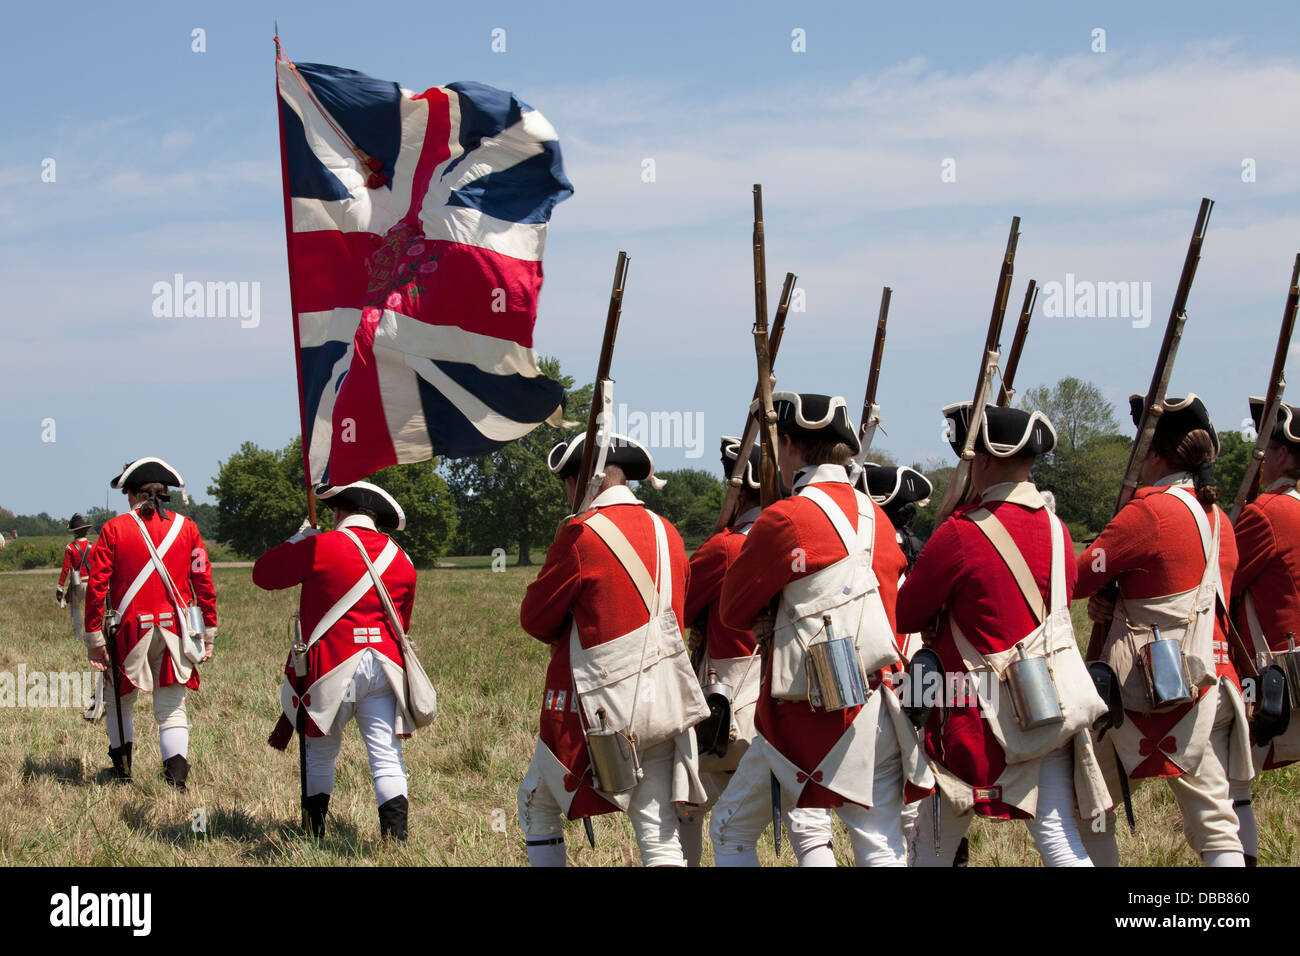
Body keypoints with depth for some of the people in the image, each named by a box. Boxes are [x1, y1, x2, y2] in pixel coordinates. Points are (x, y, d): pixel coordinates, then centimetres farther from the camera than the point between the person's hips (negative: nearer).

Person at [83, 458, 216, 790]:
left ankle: (122, 766, 28)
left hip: (129, 628, -1)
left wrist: (94, 637, -1)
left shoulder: (114, 529, -1)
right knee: (172, 709, 4)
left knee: (120, 701, 20)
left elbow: (96, 586, -5)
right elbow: (204, 583, 3)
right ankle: (176, 776, -11)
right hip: (175, 630, 1)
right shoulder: (186, 528, 4)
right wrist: (209, 634, 10)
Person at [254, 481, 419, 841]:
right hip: (384, 669, 3)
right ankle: (396, 841, -10)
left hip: (332, 668, -3)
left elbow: (263, 574, 7)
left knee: (320, 754, 12)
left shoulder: (318, 547, -6)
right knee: (387, 760, -1)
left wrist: (299, 538, 19)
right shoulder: (401, 560, 9)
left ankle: (314, 838, 18)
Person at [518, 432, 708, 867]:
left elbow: (535, 618, -5)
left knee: (537, 803, 16)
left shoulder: (580, 533, -11)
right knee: (659, 832, 3)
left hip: (603, 701, -5)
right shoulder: (667, 533, 9)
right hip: (666, 698, 5)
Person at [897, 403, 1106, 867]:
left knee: (938, 837, 13)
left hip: (986, 712, -5)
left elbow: (904, 616, -5)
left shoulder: (960, 534, -14)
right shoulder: (1056, 529, 4)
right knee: (1057, 832, 2)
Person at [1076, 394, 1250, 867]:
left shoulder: (1150, 510, -11)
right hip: (1213, 689, 7)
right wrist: (1119, 606, 8)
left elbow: (1073, 580, -9)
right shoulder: (1218, 519, 14)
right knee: (1214, 822, 4)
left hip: (1153, 688, -7)